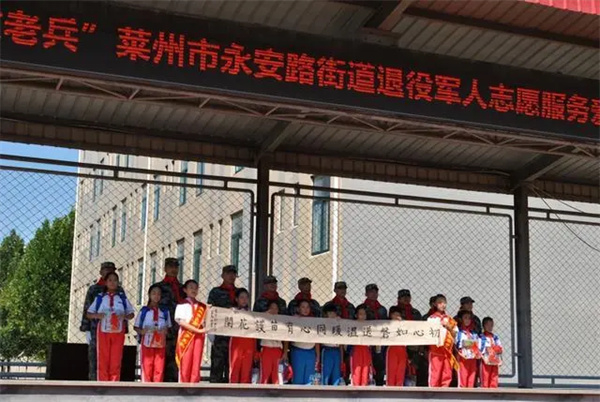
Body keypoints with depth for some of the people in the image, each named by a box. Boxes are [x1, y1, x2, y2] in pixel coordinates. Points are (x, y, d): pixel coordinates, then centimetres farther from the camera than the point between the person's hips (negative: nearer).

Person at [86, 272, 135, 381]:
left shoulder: (122, 297, 7)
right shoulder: (100, 297, 6)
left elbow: (131, 314, 11)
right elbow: (89, 314, 8)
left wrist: (124, 316, -10)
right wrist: (96, 315, -13)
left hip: (118, 332, 0)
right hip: (103, 331, 0)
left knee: (116, 362, 1)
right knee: (103, 361, 0)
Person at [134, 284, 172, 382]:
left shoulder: (165, 311, 6)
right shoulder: (144, 311, 0)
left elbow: (168, 327, 12)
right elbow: (136, 327, 3)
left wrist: (165, 332, -9)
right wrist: (142, 331, -16)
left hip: (160, 344, 2)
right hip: (147, 343, -2)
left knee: (159, 368, 1)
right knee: (146, 367, 0)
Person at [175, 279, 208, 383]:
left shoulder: (202, 306, 16)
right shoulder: (182, 305, 4)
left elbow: (205, 322, 14)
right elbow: (181, 322, -7)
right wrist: (198, 330, -13)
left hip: (199, 337, 4)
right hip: (186, 337, -3)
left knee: (196, 366, 0)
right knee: (185, 366, -4)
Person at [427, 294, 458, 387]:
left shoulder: (450, 319, 14)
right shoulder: (432, 318, 3)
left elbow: (454, 334, 12)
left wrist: (449, 327, -3)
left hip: (447, 350, 4)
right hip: (436, 349, -4)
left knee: (447, 374, 4)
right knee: (435, 374, -6)